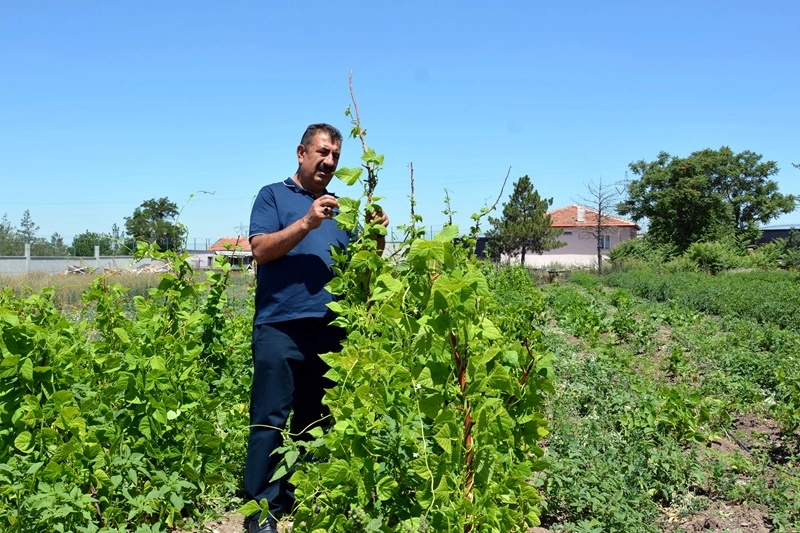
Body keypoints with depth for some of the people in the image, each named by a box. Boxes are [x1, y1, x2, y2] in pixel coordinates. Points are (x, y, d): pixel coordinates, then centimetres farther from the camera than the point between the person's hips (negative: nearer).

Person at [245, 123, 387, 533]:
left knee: (315, 421, 11)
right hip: (280, 327, -5)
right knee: (271, 420, -3)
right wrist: (306, 223, -18)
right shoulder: (273, 195, 7)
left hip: (330, 330, 5)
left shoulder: (340, 209, 20)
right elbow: (260, 250, -7)